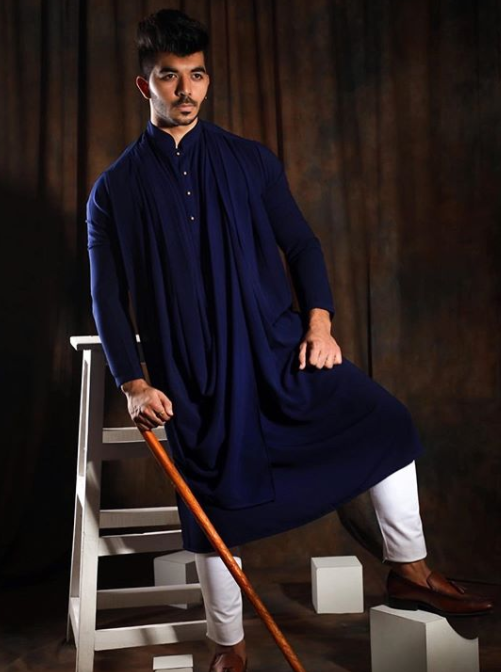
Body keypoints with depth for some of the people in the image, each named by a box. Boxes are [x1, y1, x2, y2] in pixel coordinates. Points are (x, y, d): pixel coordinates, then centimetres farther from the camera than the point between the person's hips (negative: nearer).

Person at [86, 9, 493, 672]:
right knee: (215, 511, 3)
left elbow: (301, 244, 10)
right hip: (193, 374, -2)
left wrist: (319, 319, -6)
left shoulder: (250, 161, 6)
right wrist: (134, 384, -8)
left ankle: (409, 572, 7)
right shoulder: (115, 190, 2)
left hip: (277, 347, 2)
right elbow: (108, 300, 2)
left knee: (384, 419, -9)